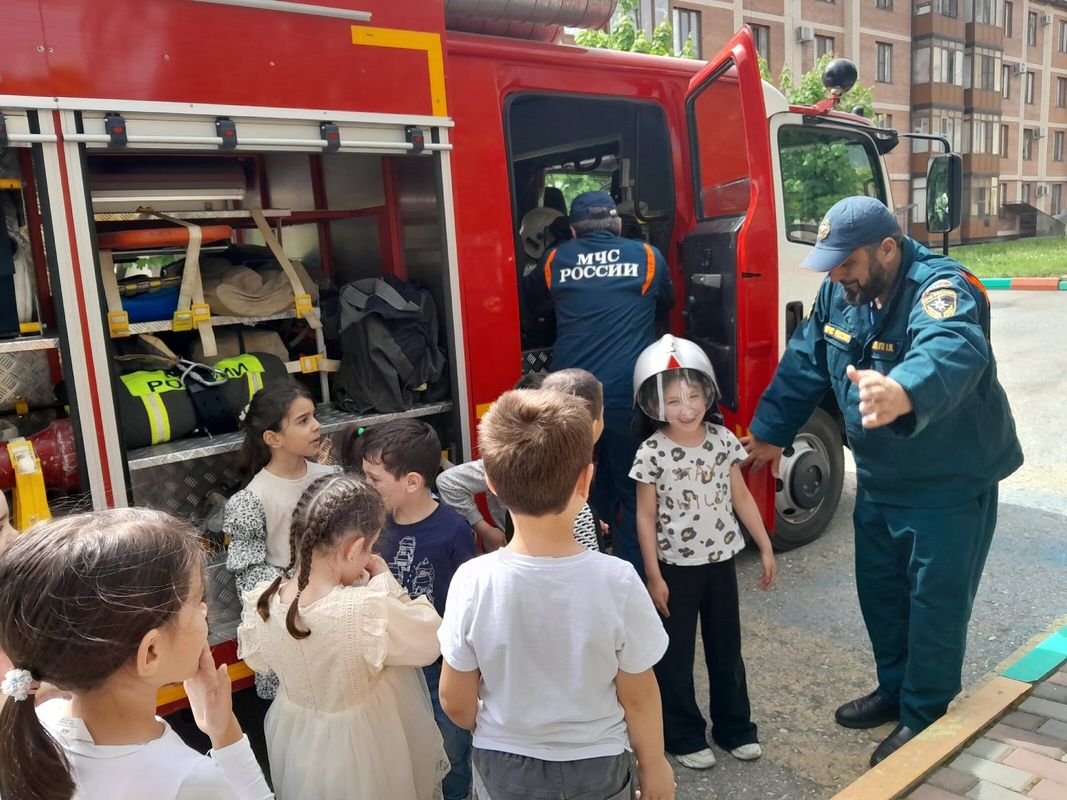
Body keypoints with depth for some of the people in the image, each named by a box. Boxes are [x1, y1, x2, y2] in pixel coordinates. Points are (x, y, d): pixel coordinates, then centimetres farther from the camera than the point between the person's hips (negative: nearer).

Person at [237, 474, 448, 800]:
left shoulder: (260, 603, -20)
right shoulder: (369, 610, -37)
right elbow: (430, 641, -19)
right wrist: (385, 581, -13)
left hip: (298, 743, 4)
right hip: (363, 747, -4)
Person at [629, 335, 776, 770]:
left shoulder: (723, 439, -4)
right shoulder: (651, 453, -15)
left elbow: (741, 497, 5)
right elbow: (646, 517, -10)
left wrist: (765, 547, 6)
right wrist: (654, 576, -10)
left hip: (721, 561, 4)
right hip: (675, 567, -3)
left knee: (726, 648, 17)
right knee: (675, 656, 9)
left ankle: (734, 727, 34)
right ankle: (685, 737, 26)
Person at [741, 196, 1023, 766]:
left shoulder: (941, 290, -29)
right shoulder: (839, 294, -5)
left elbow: (953, 352, -52)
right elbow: (804, 365, 5)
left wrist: (904, 394, -73)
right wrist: (770, 434, 9)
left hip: (950, 484, -7)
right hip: (879, 479, 7)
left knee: (936, 604, 4)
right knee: (878, 590, 19)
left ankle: (923, 718, 25)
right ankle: (895, 689, 40)